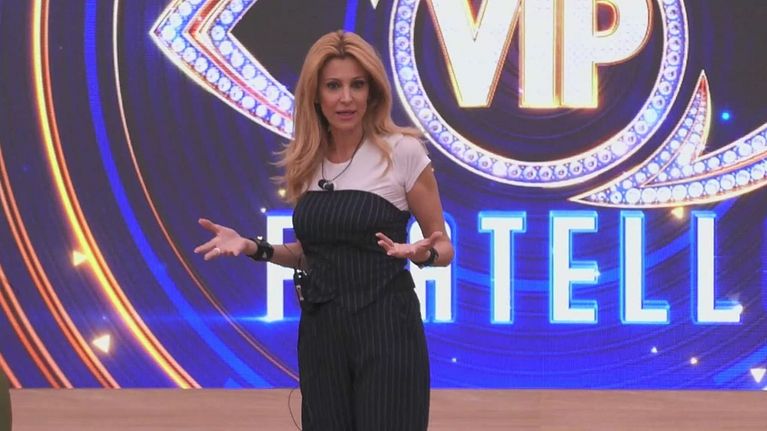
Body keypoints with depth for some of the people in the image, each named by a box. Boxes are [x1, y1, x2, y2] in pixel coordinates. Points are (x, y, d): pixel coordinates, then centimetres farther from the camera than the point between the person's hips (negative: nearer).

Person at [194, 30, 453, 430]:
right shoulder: (305, 162, 8)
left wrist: (422, 254, -23)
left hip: (385, 326, -5)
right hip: (320, 330, 5)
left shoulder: (403, 152, -7)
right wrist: (253, 247, 1)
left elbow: (443, 246, 0)